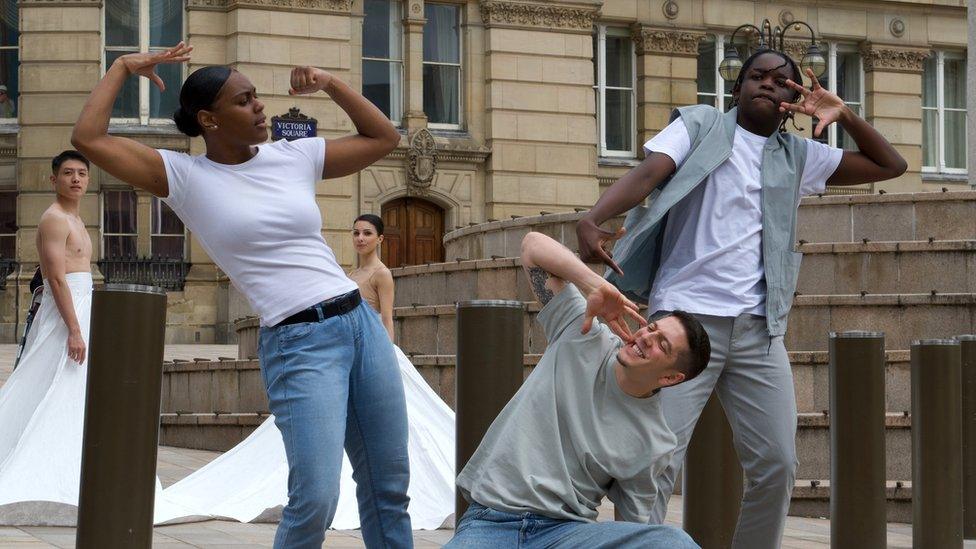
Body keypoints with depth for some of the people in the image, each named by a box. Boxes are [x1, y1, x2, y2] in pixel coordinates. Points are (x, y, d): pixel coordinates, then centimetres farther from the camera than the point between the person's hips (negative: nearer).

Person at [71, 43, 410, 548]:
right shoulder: (185, 177, 0)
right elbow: (87, 139, -8)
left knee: (389, 488, 10)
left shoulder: (294, 156, 11)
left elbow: (384, 138, 22)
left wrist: (330, 84, 12)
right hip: (298, 345, -5)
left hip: (360, 322, 5)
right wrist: (123, 67, 2)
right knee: (314, 500, -17)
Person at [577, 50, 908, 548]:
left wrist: (844, 116, 8)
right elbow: (646, 174, -8)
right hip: (685, 318, -4)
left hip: (759, 329, 4)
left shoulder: (797, 155, 19)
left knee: (777, 466, 4)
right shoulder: (700, 125, 8)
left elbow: (891, 166, 24)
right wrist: (592, 220, -27)